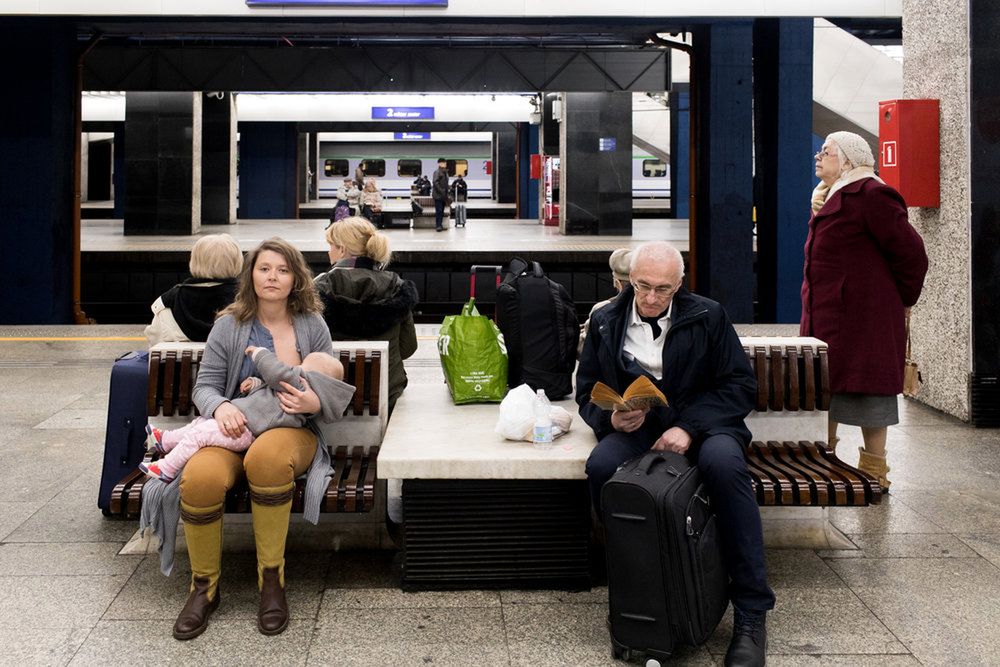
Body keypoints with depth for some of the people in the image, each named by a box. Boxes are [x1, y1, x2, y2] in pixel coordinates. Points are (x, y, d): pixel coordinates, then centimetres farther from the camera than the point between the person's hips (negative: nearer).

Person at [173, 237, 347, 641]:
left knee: (267, 454, -41)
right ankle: (204, 587, -11)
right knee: (200, 477, -35)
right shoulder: (229, 325, 8)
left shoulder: (312, 326, 8)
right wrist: (220, 407, -17)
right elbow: (204, 385, 7)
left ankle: (271, 578, -24)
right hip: (237, 429, 1)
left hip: (294, 431, -1)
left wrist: (314, 404, -16)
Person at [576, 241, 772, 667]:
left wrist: (689, 427, -17)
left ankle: (750, 613, -28)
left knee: (724, 464, -36)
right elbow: (587, 392, 13)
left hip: (701, 424, -1)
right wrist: (611, 418, -12)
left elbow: (740, 385, -2)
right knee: (601, 467, -32)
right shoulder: (605, 323, 7)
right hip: (635, 429, 2)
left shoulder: (708, 316, 1)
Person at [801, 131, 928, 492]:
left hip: (861, 316, -9)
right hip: (827, 313, 9)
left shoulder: (870, 195, -13)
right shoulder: (829, 198, 17)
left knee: (865, 386, -2)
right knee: (826, 385, 13)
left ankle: (874, 470, 8)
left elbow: (910, 252, -13)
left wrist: (900, 299, -2)